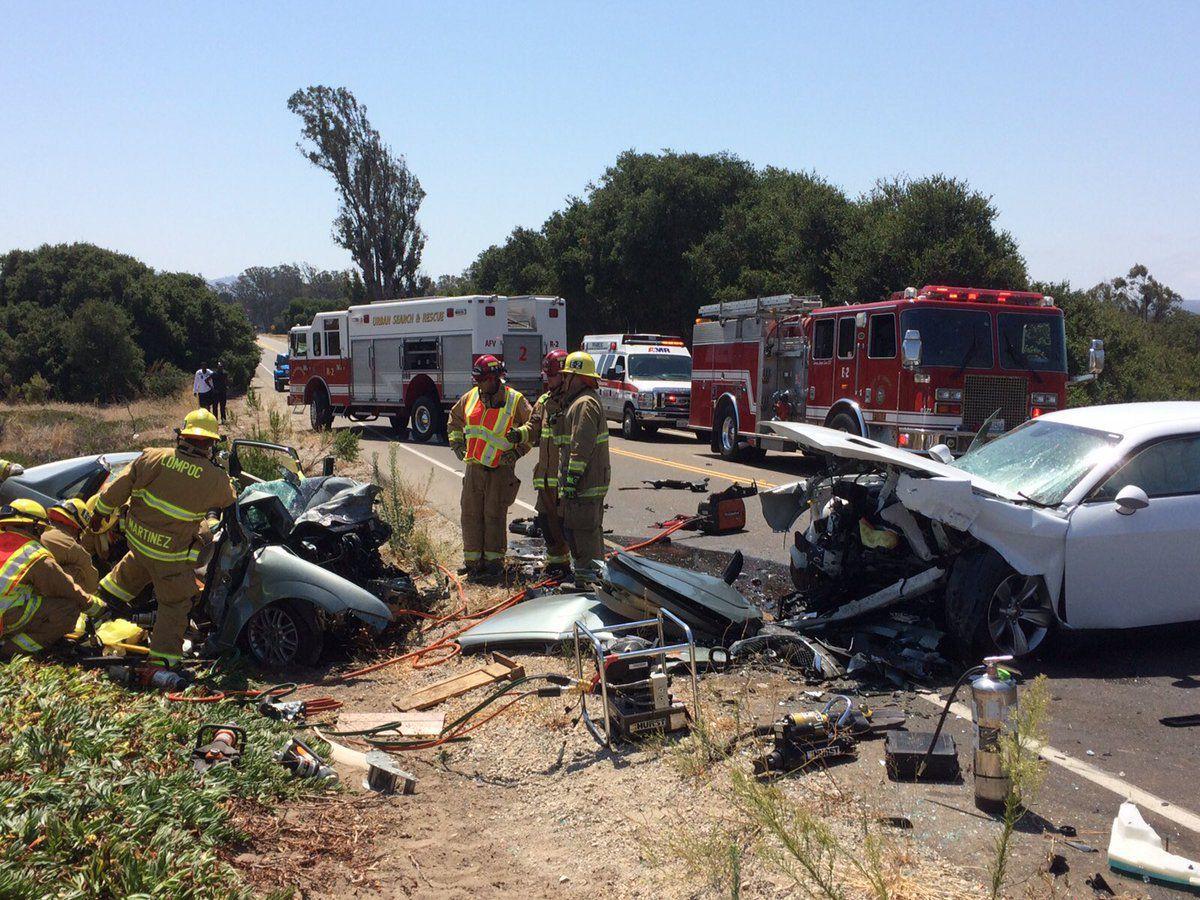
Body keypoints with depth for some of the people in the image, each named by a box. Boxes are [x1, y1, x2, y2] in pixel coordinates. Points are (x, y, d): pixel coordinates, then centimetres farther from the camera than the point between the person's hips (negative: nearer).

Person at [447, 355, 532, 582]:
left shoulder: (515, 401, -6)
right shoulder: (470, 398, 8)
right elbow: (454, 420, 26)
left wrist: (517, 451, -6)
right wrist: (457, 443, 15)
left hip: (500, 469, -5)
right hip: (474, 467, 5)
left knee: (494, 515, -1)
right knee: (471, 514, 6)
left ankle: (494, 561, 8)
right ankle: (472, 561, 15)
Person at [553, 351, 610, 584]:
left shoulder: (584, 404, -15)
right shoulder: (580, 401, 20)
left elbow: (582, 445, -22)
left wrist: (572, 478, -23)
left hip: (584, 484, -11)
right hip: (590, 481, 11)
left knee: (584, 530, -8)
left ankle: (588, 576, -5)